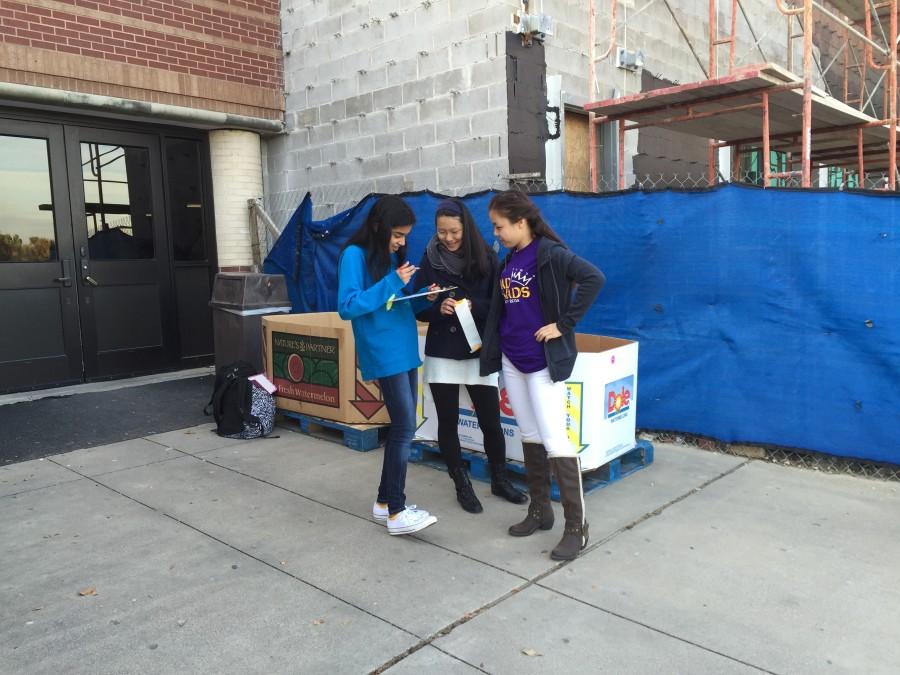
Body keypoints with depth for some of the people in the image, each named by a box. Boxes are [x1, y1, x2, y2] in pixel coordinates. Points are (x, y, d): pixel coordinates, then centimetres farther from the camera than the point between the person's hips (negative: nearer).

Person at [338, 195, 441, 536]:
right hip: (384, 355, -8)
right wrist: (392, 283, -18)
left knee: (402, 427, 10)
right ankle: (396, 513, -2)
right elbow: (348, 306, -16)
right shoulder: (355, 254, -9)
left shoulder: (394, 255, 13)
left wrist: (424, 299, -1)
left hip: (406, 351, 8)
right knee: (404, 427, -9)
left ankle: (385, 500, 22)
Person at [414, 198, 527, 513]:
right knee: (448, 422, 7)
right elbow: (418, 309, 3)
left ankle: (499, 480, 27)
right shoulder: (430, 260, 0)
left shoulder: (485, 257, -2)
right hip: (442, 354, 1)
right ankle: (462, 485, 24)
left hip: (479, 352, -1)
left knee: (490, 421, 4)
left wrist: (473, 306, -19)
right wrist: (439, 309, -18)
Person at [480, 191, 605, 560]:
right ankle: (540, 510, 27)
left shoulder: (549, 253, -13)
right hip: (512, 360, 8)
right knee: (530, 436, 14)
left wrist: (564, 325, -23)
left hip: (542, 361, -8)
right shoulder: (510, 259, 11)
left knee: (554, 439, -7)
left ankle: (576, 526, 3)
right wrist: (490, 346, 6)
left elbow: (594, 278, -26)